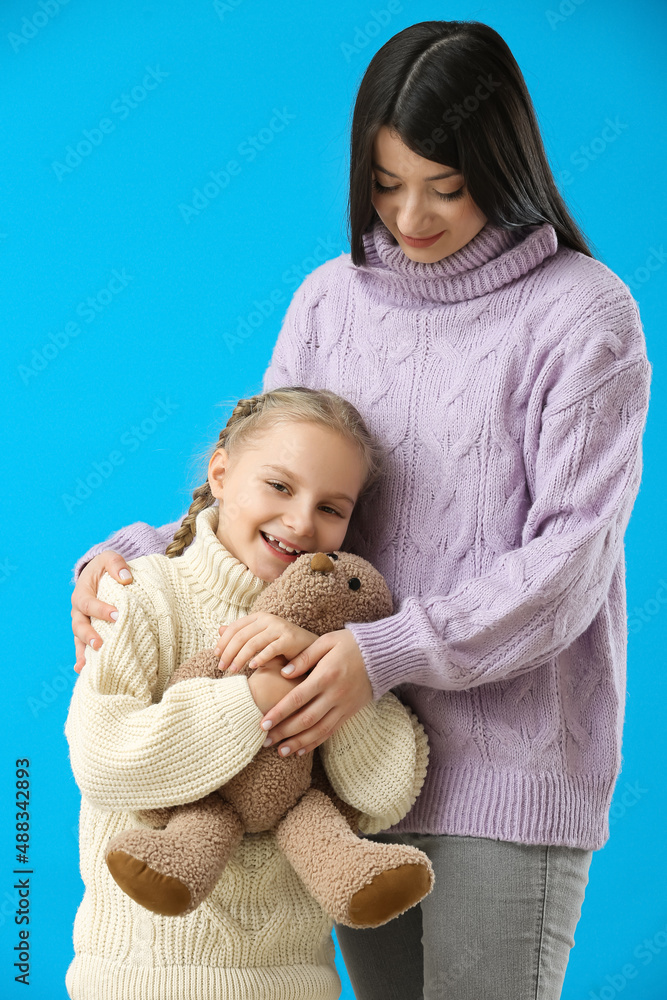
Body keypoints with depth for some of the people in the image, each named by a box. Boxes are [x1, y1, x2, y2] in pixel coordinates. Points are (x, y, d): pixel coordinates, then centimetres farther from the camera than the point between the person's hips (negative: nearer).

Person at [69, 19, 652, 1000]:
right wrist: (132, 554, -7)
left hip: (507, 771, -4)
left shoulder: (584, 313, -8)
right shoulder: (331, 298, 7)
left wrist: (387, 650, -23)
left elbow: (570, 558, -13)